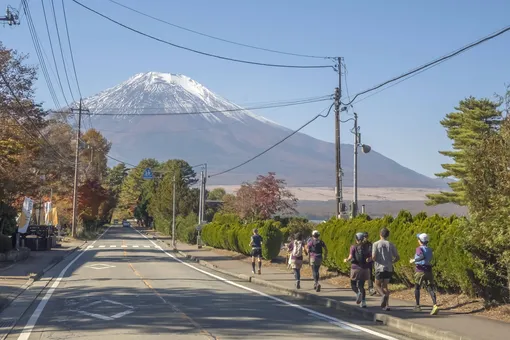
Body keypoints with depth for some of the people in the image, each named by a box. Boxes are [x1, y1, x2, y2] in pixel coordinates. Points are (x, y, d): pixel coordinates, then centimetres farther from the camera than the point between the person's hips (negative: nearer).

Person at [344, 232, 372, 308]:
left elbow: (350, 257, -13)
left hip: (355, 269, -3)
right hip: (364, 269, 3)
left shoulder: (353, 247, -5)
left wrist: (346, 260, 2)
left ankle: (358, 293, -16)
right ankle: (363, 302, 0)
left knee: (353, 284, 14)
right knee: (361, 286, 13)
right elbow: (371, 257, -4)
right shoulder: (366, 247, 5)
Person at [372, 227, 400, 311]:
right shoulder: (391, 245, 3)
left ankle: (383, 295, -19)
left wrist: (372, 259, 9)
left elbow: (373, 257, -13)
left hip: (380, 268, -3)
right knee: (384, 286, 14)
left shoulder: (376, 244, -6)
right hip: (389, 269, 3)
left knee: (377, 285, 12)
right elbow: (397, 257, 4)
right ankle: (386, 305, 4)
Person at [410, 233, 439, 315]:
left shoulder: (419, 249, -8)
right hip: (428, 270, 4)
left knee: (417, 288, 15)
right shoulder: (429, 249, 11)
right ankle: (435, 305, -25)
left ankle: (417, 306, 21)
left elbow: (421, 256, -28)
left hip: (420, 271, -4)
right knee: (430, 289, -5)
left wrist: (413, 260, -15)